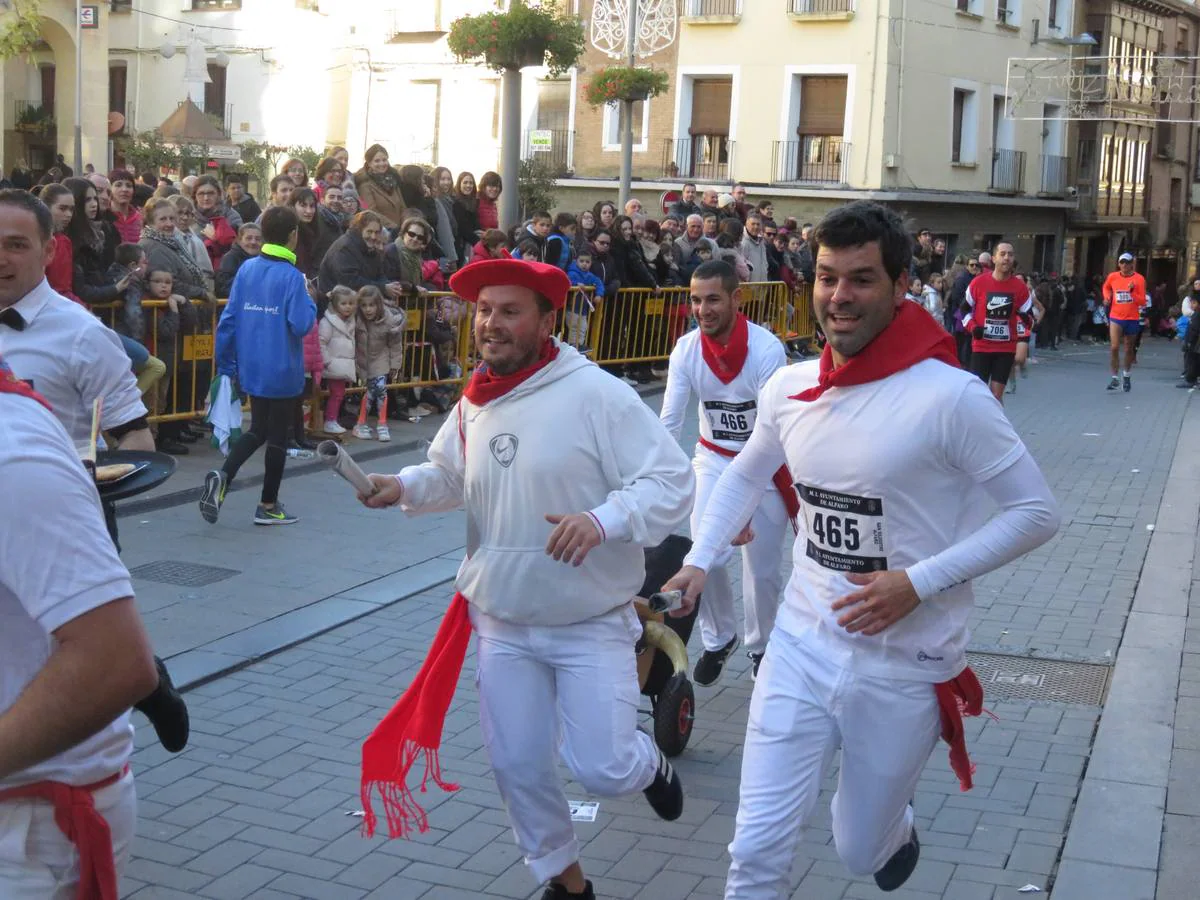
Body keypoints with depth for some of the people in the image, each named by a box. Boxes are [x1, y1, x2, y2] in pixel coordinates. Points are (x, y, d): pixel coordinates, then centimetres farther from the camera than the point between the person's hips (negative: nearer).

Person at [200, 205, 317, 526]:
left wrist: (227, 365, 10)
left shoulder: (246, 269, 1)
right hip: (282, 371, -5)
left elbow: (227, 320, 2)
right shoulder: (291, 276, -15)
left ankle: (223, 475, -4)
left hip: (251, 369, 5)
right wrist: (310, 303, -2)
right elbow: (300, 324, -22)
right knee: (277, 436, 10)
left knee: (257, 430, 20)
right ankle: (268, 506, 19)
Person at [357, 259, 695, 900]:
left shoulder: (596, 394, -20)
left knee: (601, 770, -5)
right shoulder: (474, 403, 1)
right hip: (500, 623, 5)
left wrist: (603, 518, -37)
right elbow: (452, 476, 17)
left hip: (591, 624, -5)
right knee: (517, 768, 11)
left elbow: (673, 483, -21)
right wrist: (403, 486, -4)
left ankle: (648, 763, 33)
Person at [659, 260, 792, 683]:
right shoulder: (685, 350, -13)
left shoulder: (767, 350, -24)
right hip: (713, 460, 3)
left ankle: (759, 646, 31)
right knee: (708, 557, -7)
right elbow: (669, 423, -13)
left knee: (763, 567, 5)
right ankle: (718, 640, 20)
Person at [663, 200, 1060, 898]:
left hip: (905, 666, -3)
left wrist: (919, 583, -20)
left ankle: (895, 821, 51)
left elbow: (1037, 513, -13)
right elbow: (745, 475, 18)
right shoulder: (788, 388, -1)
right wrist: (699, 561, 7)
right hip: (803, 646, 4)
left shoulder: (951, 397, -19)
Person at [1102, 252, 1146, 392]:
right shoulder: (1112, 277, 0)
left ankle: (1126, 375, 33)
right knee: (1114, 347, -13)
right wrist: (1107, 297, 4)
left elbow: (1142, 302, -9)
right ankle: (1114, 378, -6)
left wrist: (1132, 292, -24)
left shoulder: (1139, 279, -7)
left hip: (1132, 319, 0)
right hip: (1116, 317, 0)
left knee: (1129, 349, 12)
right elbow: (1106, 287, 23)